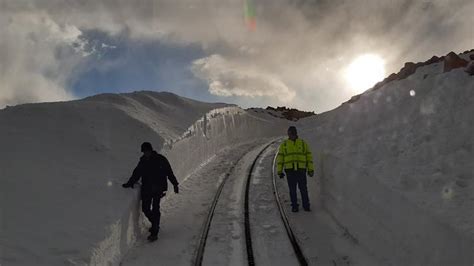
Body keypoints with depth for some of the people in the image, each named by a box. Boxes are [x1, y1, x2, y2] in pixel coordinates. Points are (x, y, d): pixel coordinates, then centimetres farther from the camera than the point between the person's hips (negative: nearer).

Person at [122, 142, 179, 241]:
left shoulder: (161, 159, -6)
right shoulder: (143, 161, 6)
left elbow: (169, 172, 0)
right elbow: (136, 173, 14)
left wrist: (175, 184, 1)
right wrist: (129, 183, 4)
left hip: (158, 189, -4)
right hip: (146, 189, 4)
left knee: (155, 209, -7)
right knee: (145, 209, 2)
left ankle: (154, 233, -1)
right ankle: (155, 224, 29)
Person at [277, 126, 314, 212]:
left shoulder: (303, 143, 6)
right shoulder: (284, 144, 6)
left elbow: (309, 157, 6)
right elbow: (280, 158, 6)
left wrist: (311, 169, -1)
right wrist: (279, 171, 1)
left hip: (301, 170, 0)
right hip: (290, 170, 0)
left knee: (303, 189, 1)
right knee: (292, 190, 4)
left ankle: (306, 206, 14)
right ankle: (294, 206, 15)